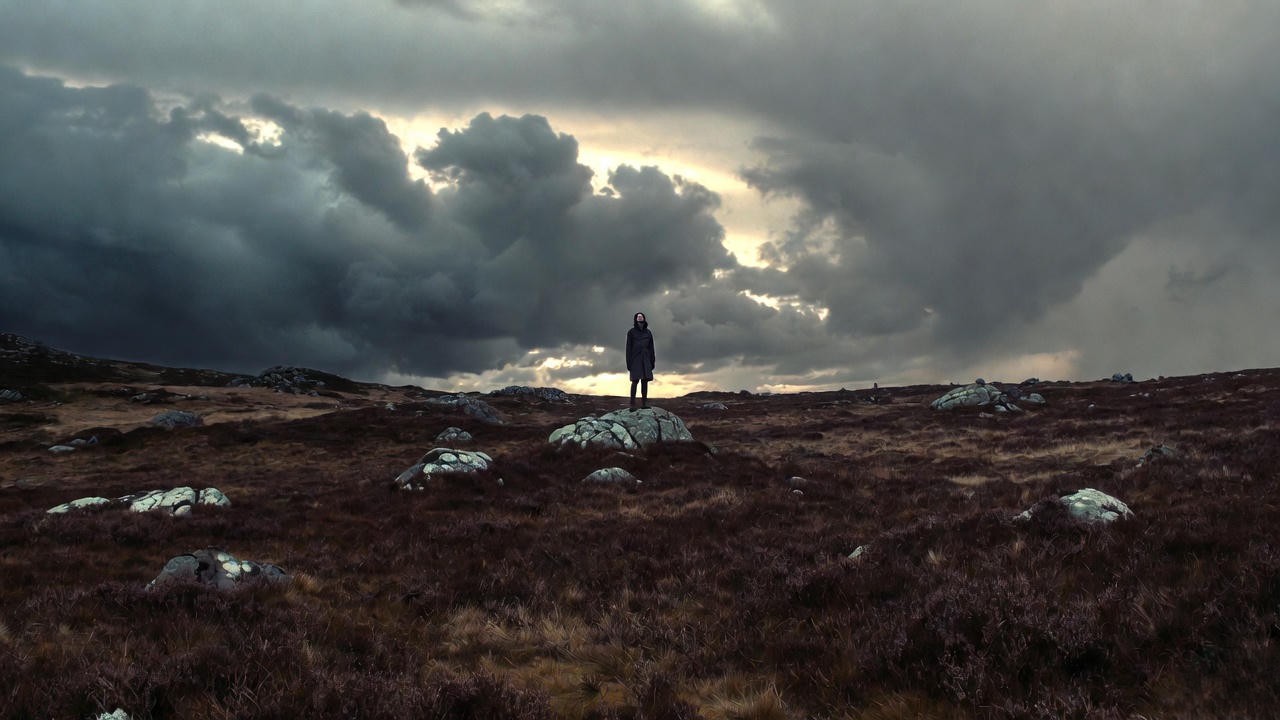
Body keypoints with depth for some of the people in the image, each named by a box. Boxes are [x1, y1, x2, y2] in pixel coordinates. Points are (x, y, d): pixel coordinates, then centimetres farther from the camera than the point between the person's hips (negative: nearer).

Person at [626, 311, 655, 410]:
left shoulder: (648, 332, 11)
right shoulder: (631, 332, 1)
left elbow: (651, 348, 11)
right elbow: (628, 347, -2)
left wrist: (652, 362, 5)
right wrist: (628, 362, -8)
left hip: (645, 359, 4)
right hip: (635, 359, -4)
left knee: (645, 380, 0)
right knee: (635, 380, -10)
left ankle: (644, 402, 2)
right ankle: (632, 404, -11)